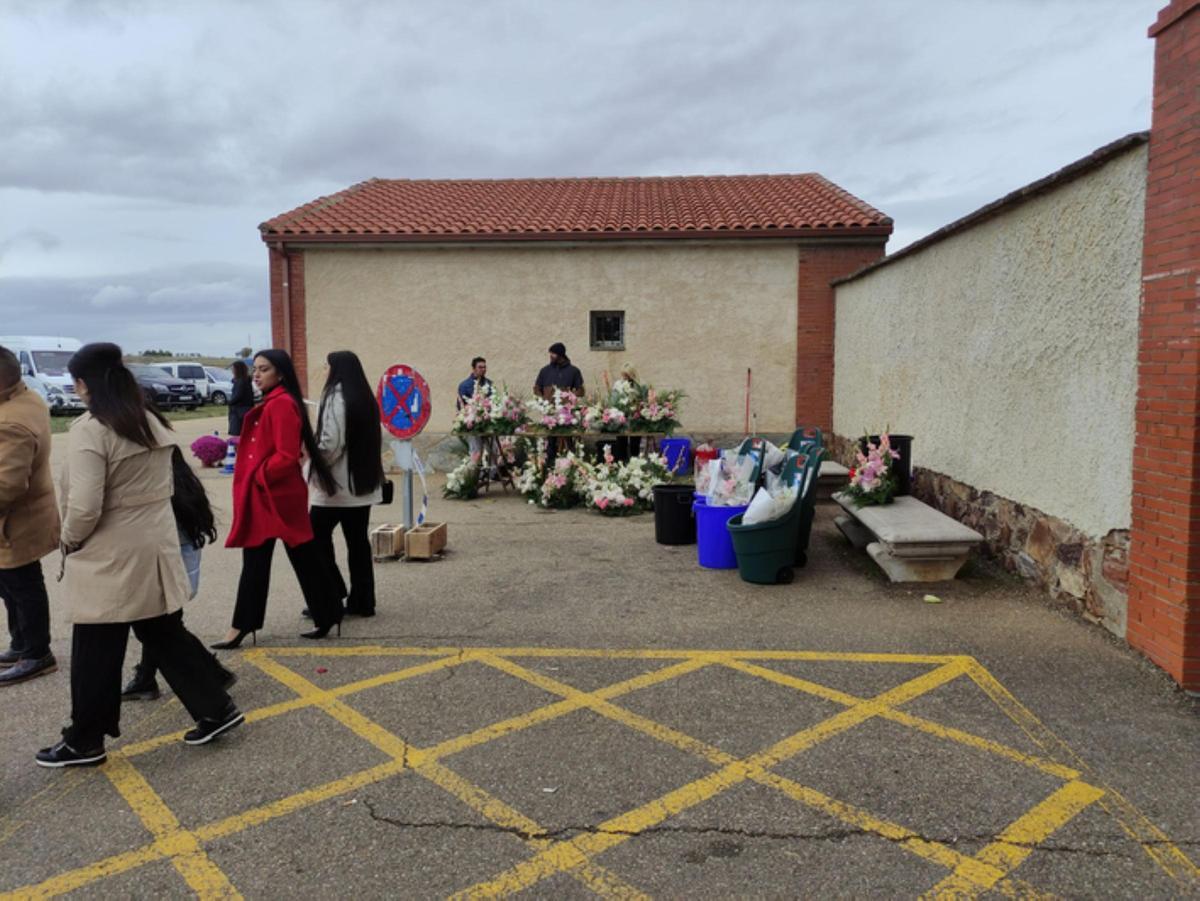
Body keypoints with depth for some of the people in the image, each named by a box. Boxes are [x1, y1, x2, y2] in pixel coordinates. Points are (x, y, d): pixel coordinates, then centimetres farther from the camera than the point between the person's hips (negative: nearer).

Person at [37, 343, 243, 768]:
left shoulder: (90, 430, -18)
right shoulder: (154, 422, 6)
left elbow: (84, 507, -24)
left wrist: (69, 541, -3)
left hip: (109, 558, -7)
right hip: (156, 547, 7)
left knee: (95, 655, 8)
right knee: (167, 637, 16)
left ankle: (84, 742, 23)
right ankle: (215, 710, 19)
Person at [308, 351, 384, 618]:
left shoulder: (336, 397, -13)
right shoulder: (366, 398, 11)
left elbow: (332, 442, -19)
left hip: (338, 482, -7)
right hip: (364, 482, 8)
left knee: (317, 537, 6)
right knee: (358, 541, 10)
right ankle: (362, 601, 13)